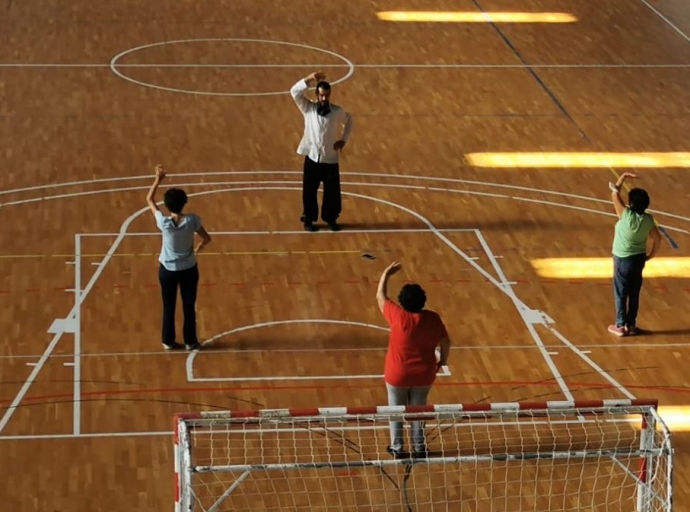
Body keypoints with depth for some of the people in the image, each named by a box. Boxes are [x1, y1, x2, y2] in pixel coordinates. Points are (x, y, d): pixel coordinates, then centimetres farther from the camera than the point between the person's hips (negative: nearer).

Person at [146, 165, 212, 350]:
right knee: (189, 306, 15)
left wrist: (158, 179, -3)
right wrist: (199, 247, 15)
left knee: (169, 306, 16)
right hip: (189, 269, 0)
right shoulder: (192, 220, -22)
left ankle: (168, 341, 27)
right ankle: (190, 341, 26)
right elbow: (207, 238, -6)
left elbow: (149, 199, -10)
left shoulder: (164, 222, -23)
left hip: (167, 270, 0)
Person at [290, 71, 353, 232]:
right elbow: (295, 92, -15)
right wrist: (310, 79, -24)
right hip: (312, 158, -1)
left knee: (332, 191, 8)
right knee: (309, 191, 8)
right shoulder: (308, 108, -5)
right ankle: (308, 219, 24)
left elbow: (349, 120, 17)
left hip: (330, 159, 1)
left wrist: (344, 139, 6)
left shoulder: (338, 111, -3)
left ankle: (331, 219, 27)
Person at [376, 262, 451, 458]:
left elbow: (381, 296, -6)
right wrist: (443, 359, 14)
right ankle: (419, 447, 25)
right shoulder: (432, 318, -13)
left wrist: (386, 274, 7)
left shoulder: (397, 316, -21)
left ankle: (397, 448, 22)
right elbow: (446, 341, -4)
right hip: (423, 375, 3)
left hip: (398, 375, -3)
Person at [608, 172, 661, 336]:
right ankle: (631, 325, 23)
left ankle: (620, 326, 14)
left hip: (623, 259, -5)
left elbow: (615, 194, -18)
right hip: (639, 258, 5)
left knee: (620, 294, 7)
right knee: (634, 293, 15)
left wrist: (623, 177, -8)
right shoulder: (648, 220, -8)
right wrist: (650, 256, 10)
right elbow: (658, 239, -2)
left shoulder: (627, 215, -23)